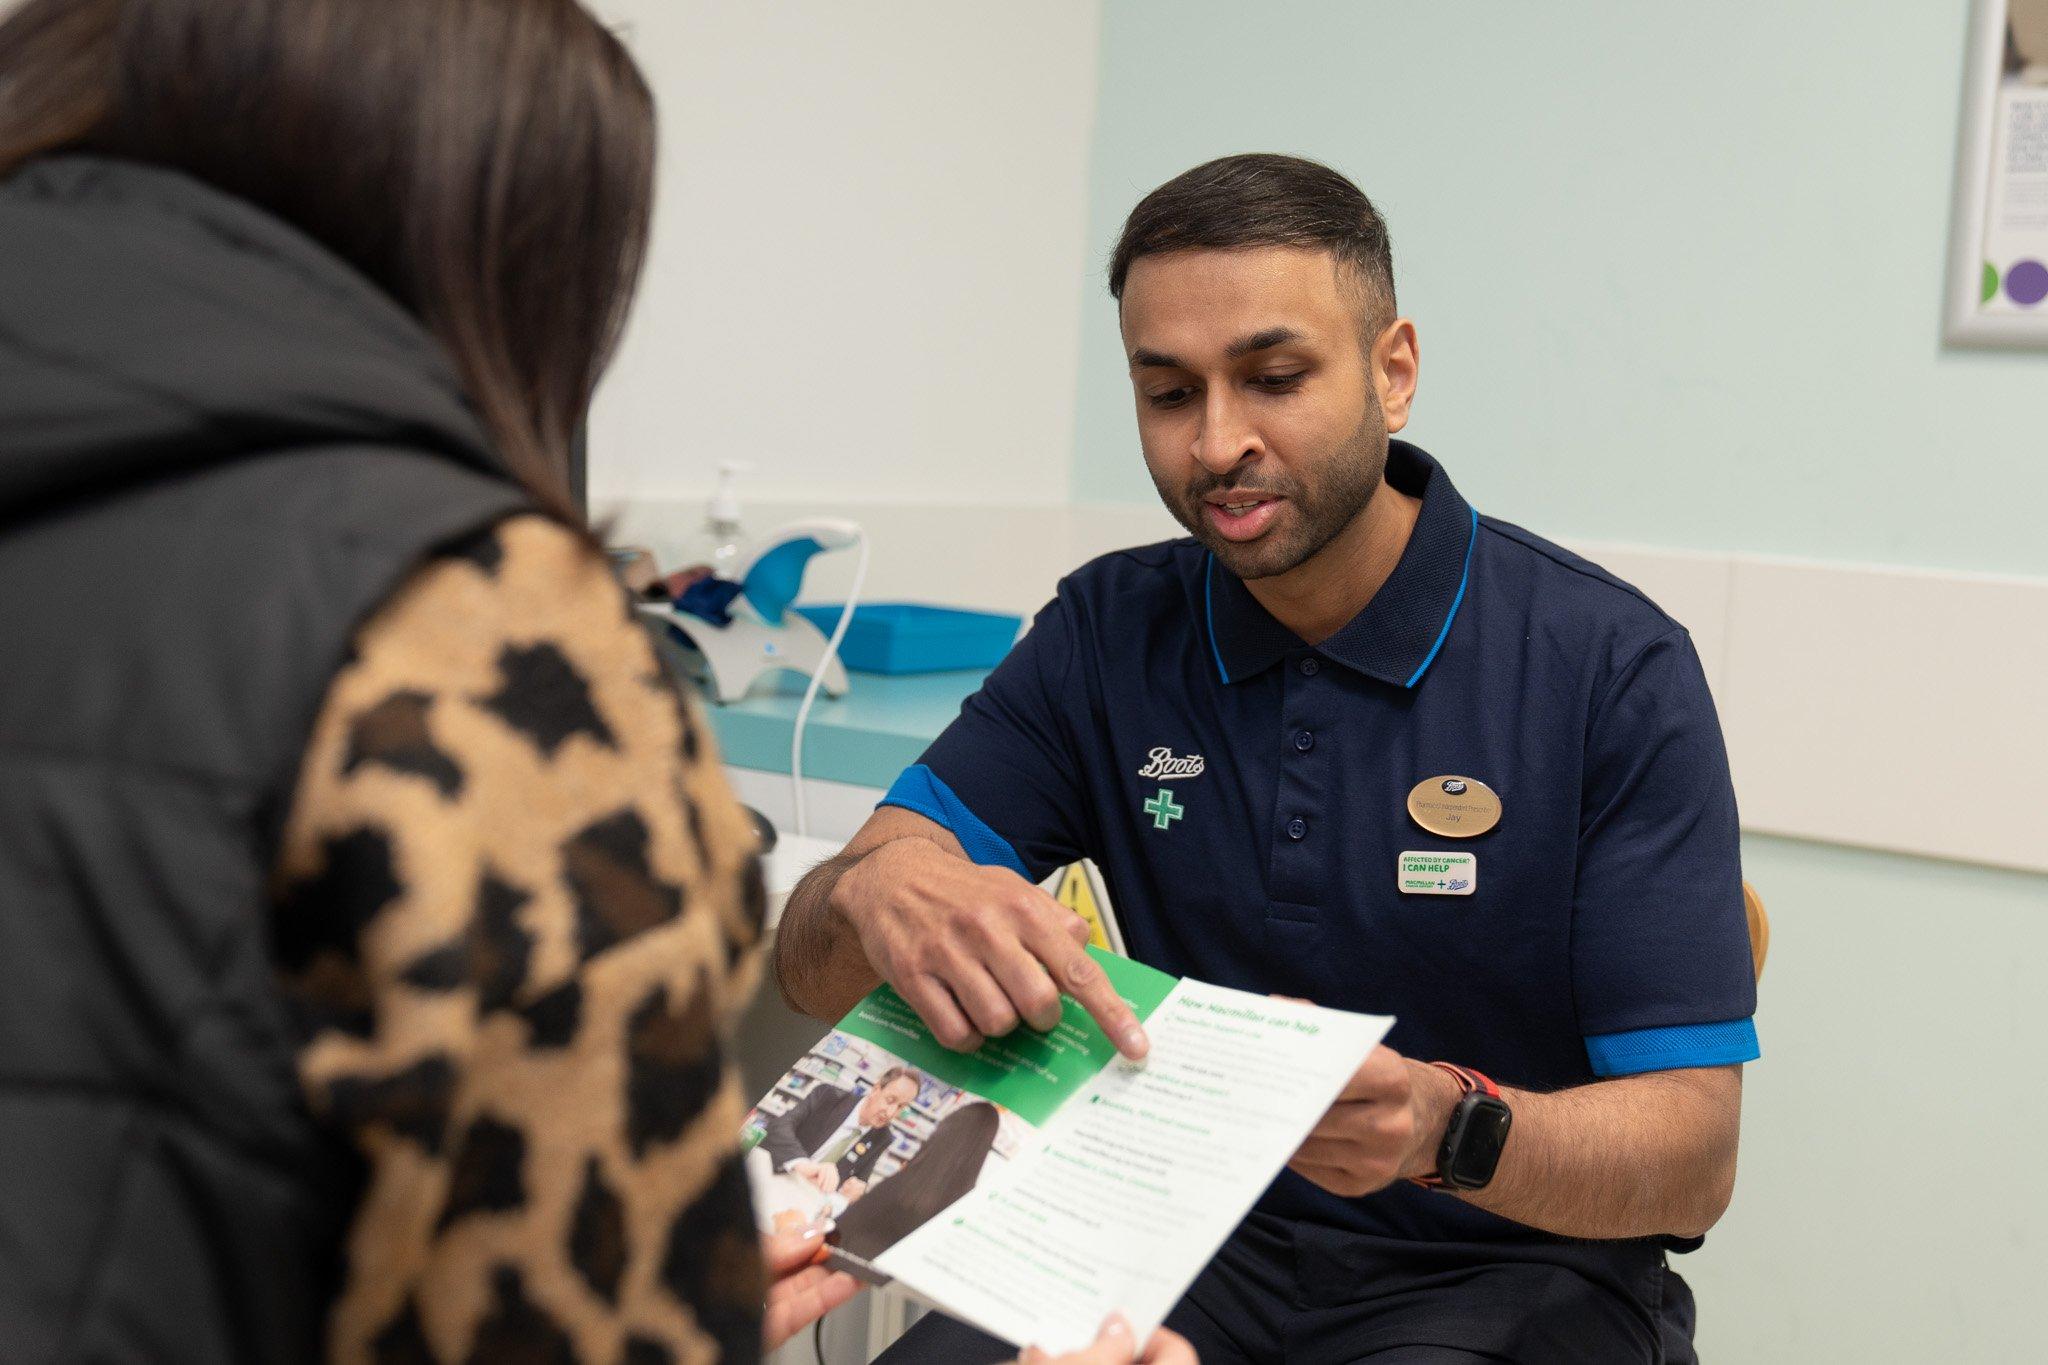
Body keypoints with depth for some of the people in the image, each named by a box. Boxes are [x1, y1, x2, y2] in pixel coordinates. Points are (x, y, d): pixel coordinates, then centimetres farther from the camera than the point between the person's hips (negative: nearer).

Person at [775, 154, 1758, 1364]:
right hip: (1193, 1238, 3)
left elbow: (1692, 1156, -13)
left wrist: (1451, 1129, -35)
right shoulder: (1106, 636, 1)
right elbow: (817, 962, -6)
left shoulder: (1612, 667, -11)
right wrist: (877, 897, -31)